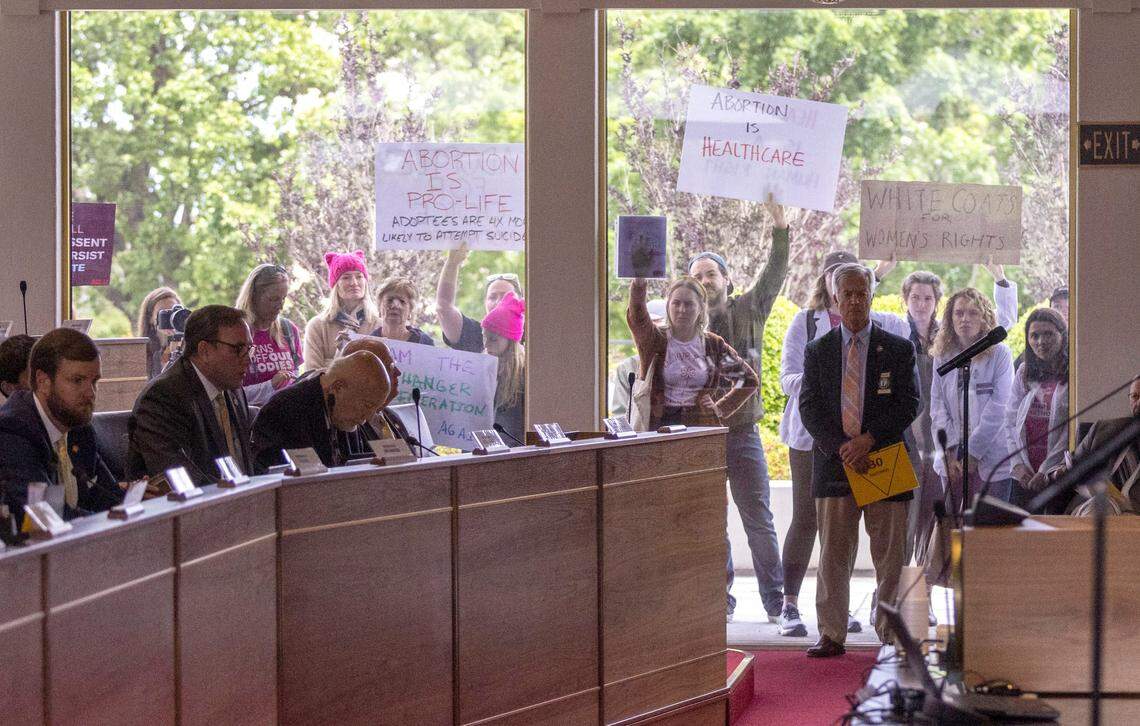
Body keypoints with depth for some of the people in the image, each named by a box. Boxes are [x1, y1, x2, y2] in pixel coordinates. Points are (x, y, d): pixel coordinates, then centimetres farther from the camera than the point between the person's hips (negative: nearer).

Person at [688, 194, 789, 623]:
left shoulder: (749, 311, 5)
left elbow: (774, 276, -6)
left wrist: (780, 230, -17)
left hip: (742, 432, -1)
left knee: (759, 520, 2)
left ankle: (776, 602, 7)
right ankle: (721, 599, 13)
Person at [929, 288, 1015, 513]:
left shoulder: (999, 354, -3)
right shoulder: (943, 355, 10)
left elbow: (998, 409, -8)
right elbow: (937, 407, 6)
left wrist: (973, 452, -10)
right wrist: (950, 452, -6)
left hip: (990, 460, -4)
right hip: (951, 460, 4)